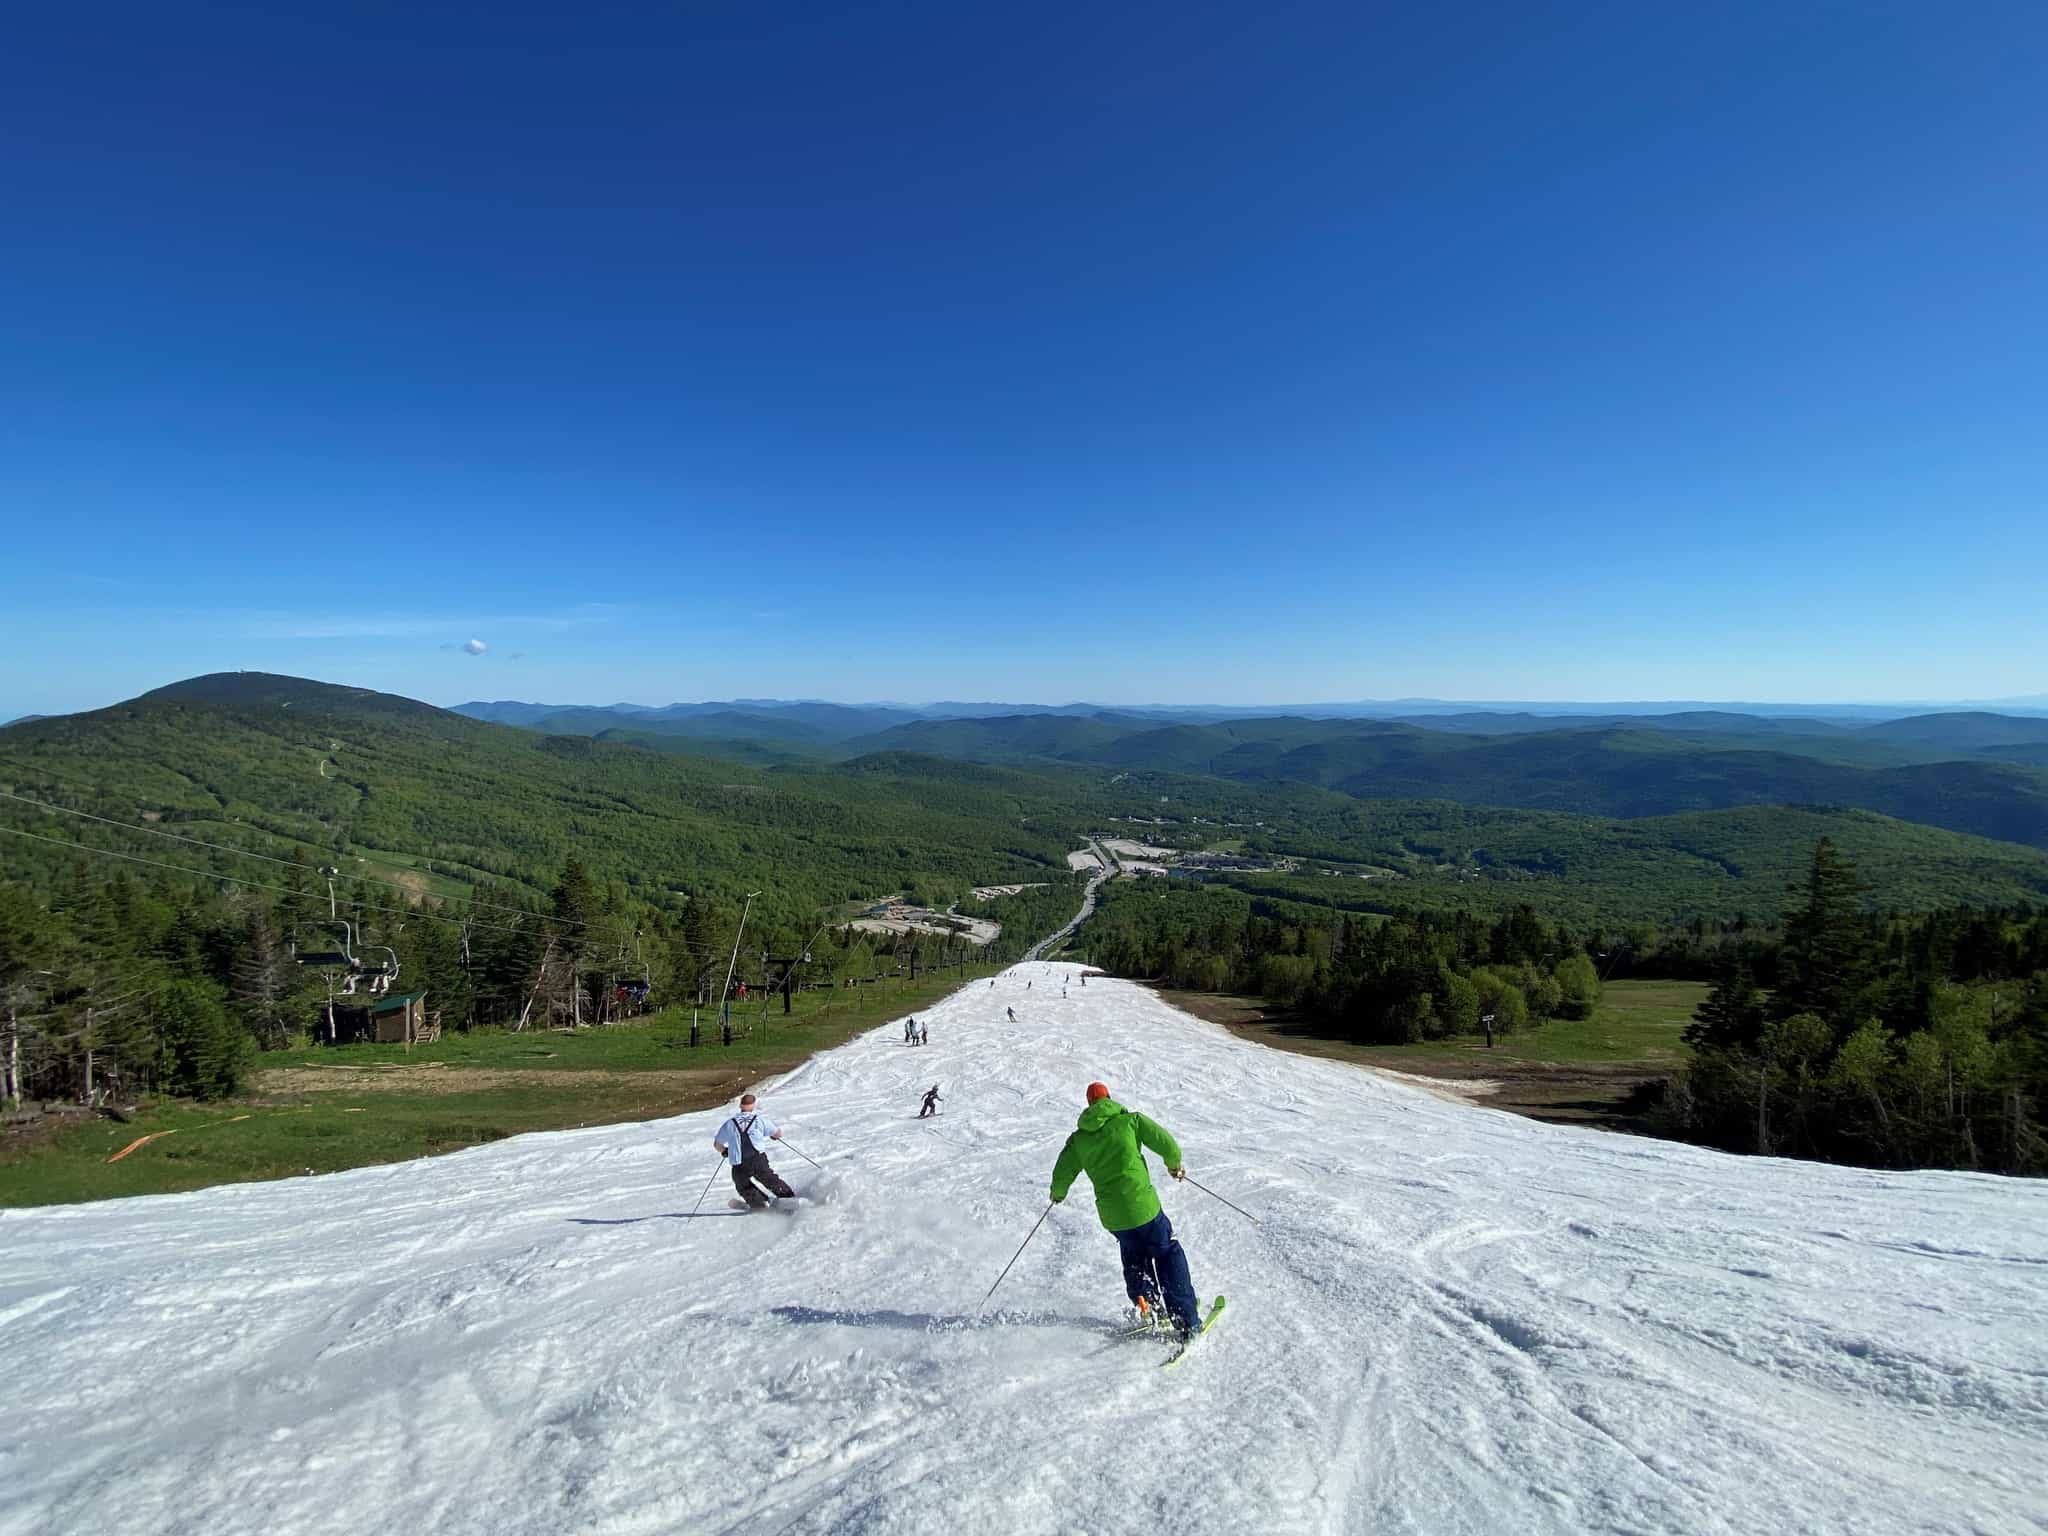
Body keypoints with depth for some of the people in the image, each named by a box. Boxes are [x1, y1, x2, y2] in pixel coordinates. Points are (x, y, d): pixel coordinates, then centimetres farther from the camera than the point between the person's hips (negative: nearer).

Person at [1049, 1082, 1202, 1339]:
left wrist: (1058, 1193, 29)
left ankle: (1148, 1308, 19)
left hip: (1111, 1215, 3)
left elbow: (1061, 1176, 7)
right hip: (1143, 1205, -3)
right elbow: (1166, 1144, -6)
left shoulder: (1078, 1138, 4)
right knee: (1168, 1257, 12)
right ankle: (1187, 1322, 7)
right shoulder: (1130, 1120, -4)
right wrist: (1174, 1164, 14)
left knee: (1135, 1259, 29)